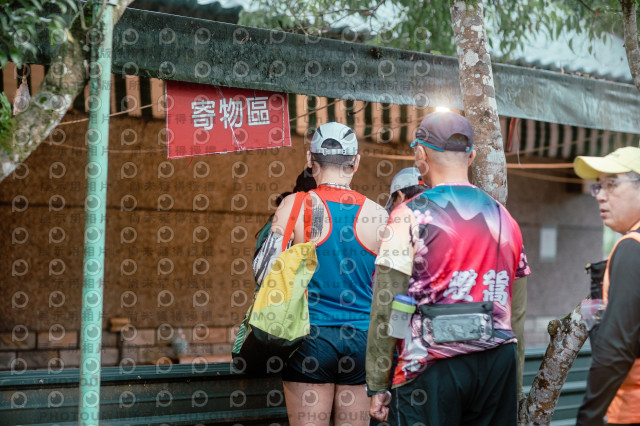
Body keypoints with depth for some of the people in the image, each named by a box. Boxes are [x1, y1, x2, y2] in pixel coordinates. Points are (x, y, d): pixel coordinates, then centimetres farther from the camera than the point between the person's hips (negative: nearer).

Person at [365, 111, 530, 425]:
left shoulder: (410, 216, -6)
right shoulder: (503, 216, 11)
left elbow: (386, 310, -10)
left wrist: (377, 387, -5)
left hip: (434, 368, -5)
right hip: (499, 363, 5)